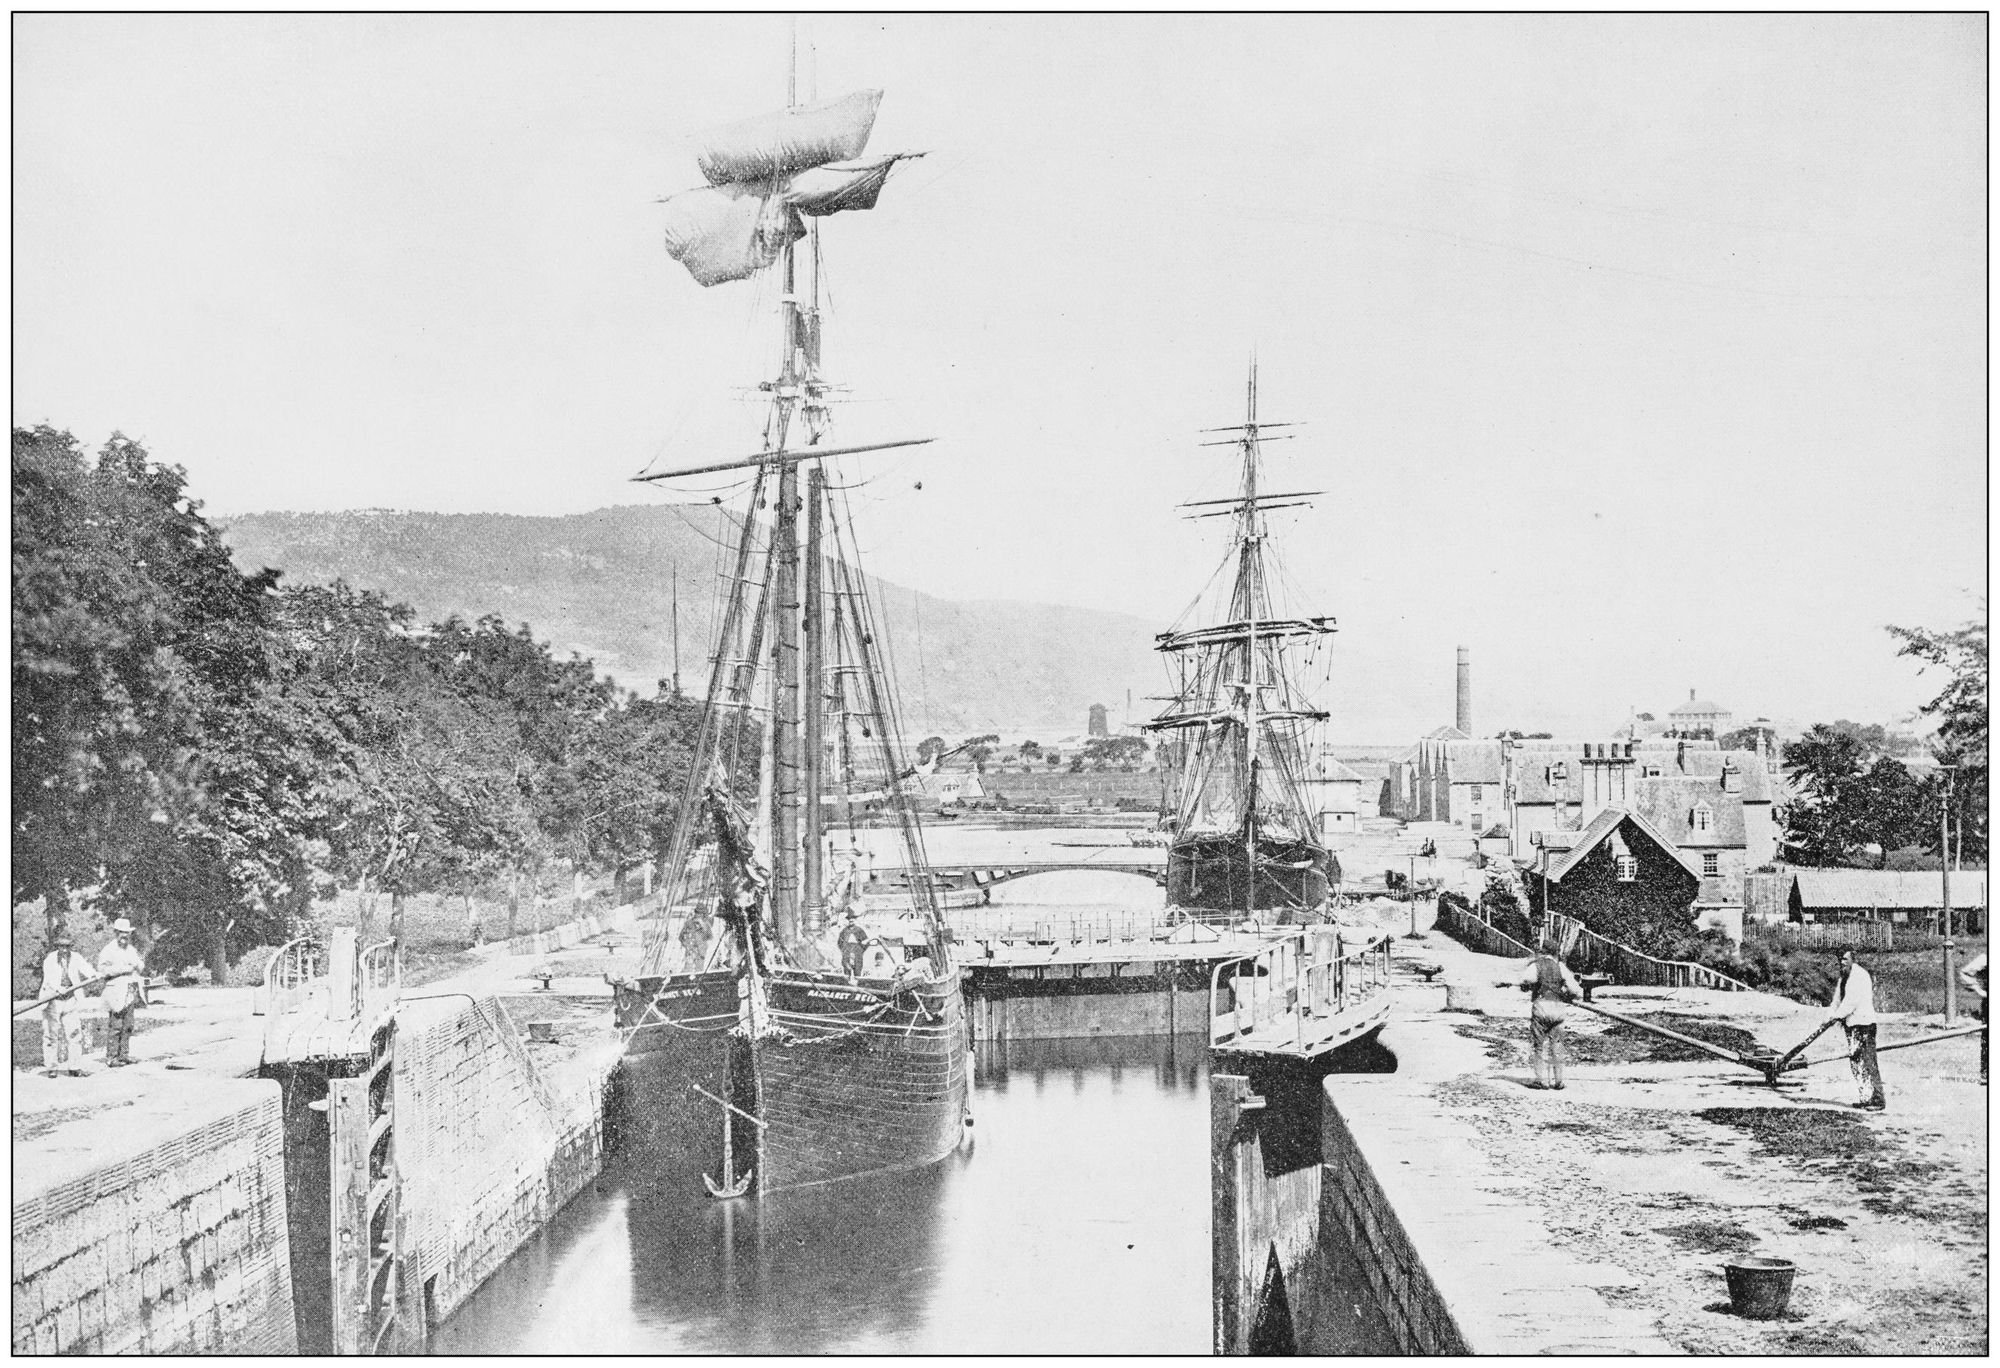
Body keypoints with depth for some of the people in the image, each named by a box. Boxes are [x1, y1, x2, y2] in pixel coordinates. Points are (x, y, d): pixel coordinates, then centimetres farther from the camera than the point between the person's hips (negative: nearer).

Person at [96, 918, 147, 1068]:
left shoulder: (132, 949, 19)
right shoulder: (109, 950, -2)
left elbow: (141, 969, 21)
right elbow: (102, 968, -14)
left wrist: (139, 964, -2)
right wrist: (122, 969, -18)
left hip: (132, 992, 7)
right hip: (116, 993, -7)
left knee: (127, 1026, 7)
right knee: (115, 1026, -7)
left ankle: (124, 1054, 12)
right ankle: (111, 1057, -5)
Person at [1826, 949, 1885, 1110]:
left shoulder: (1860, 975, -11)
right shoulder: (1843, 977, 17)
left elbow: (1853, 1000, -19)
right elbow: (1837, 998, 14)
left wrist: (1838, 1015, -17)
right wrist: (1831, 1014, -4)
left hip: (1863, 1024, -9)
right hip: (1851, 1024, 9)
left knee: (1868, 1063, -10)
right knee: (1855, 1063, 10)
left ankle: (1878, 1100, -8)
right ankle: (1866, 1098, 17)